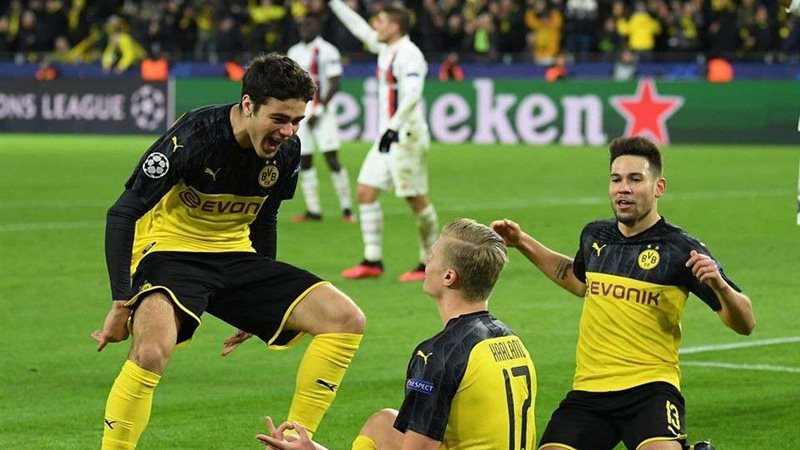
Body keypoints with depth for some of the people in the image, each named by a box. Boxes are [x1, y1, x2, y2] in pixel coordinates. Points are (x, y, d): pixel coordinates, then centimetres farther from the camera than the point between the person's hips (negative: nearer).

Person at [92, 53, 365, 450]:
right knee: (151, 352, -37)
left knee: (346, 320, -7)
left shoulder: (287, 151, -4)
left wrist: (264, 303, 21)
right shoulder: (196, 135, -22)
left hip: (235, 255, 6)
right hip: (171, 251, -6)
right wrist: (121, 303, -23)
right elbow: (122, 213, -19)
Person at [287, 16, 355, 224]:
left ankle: (346, 208, -3)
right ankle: (313, 210, 10)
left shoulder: (327, 51, -7)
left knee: (332, 159, -9)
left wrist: (319, 111, -14)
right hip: (300, 111, 6)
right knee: (304, 161, 4)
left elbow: (334, 84, -10)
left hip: (321, 112, -6)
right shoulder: (294, 52, 12)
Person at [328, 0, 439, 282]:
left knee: (416, 199, -4)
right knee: (366, 190, 4)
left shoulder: (409, 55, -15)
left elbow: (412, 95, -25)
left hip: (406, 137, -10)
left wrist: (394, 127, -31)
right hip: (387, 135, 10)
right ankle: (372, 260, 6)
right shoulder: (386, 50, 13)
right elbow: (359, 28, 27)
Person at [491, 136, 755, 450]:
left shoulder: (681, 250, -6)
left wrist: (719, 285, -25)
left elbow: (743, 324, -5)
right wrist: (523, 243, 27)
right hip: (588, 389, 6)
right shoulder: (595, 236, 9)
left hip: (649, 386, -5)